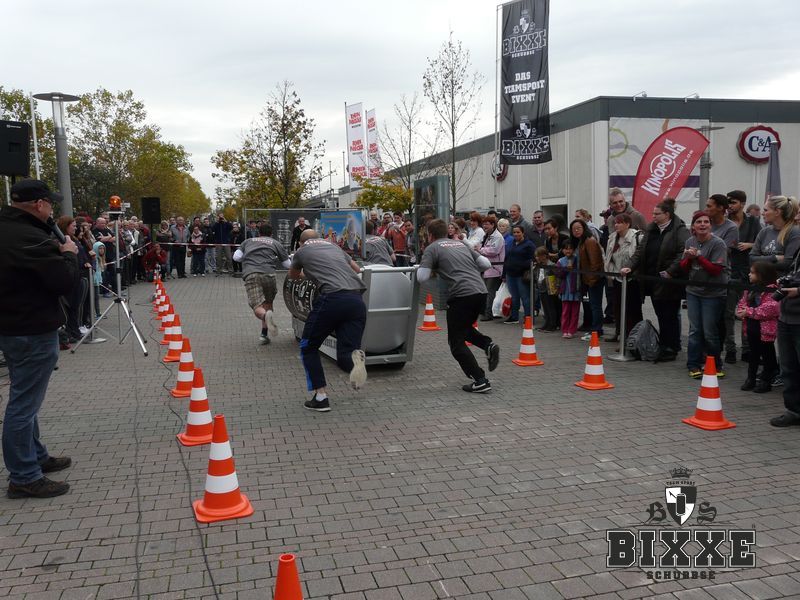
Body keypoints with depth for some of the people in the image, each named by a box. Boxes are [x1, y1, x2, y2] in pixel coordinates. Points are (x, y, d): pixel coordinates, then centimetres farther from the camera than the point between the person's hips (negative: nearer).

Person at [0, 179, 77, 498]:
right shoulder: (31, 238, -23)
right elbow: (65, 281, -21)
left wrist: (57, 252, 5)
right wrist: (69, 254, -6)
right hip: (33, 331, -10)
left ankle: (36, 456, 35)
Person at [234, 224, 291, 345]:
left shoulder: (248, 241, 28)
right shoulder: (276, 243, 23)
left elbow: (236, 257, 19)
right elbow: (287, 264, 22)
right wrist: (274, 260, 43)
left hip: (250, 275, 0)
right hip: (268, 274, 0)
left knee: (257, 307, -8)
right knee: (268, 303, 21)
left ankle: (266, 315, -43)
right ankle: (264, 334, 13)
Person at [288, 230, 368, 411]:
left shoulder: (302, 251, 20)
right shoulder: (333, 246, 29)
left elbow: (293, 275, 41)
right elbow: (357, 269, 41)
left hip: (332, 298, -4)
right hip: (357, 299, 4)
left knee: (308, 348, 17)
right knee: (343, 357, 9)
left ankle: (321, 397, 9)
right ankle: (355, 356, -26)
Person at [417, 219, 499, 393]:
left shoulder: (432, 248, 7)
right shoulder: (461, 244, 23)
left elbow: (422, 277, -2)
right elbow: (486, 264, 19)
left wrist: (434, 269, 19)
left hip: (461, 294, -7)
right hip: (481, 292, 7)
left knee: (457, 343, 6)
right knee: (464, 328, 30)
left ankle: (480, 381, -2)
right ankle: (488, 344, 4)